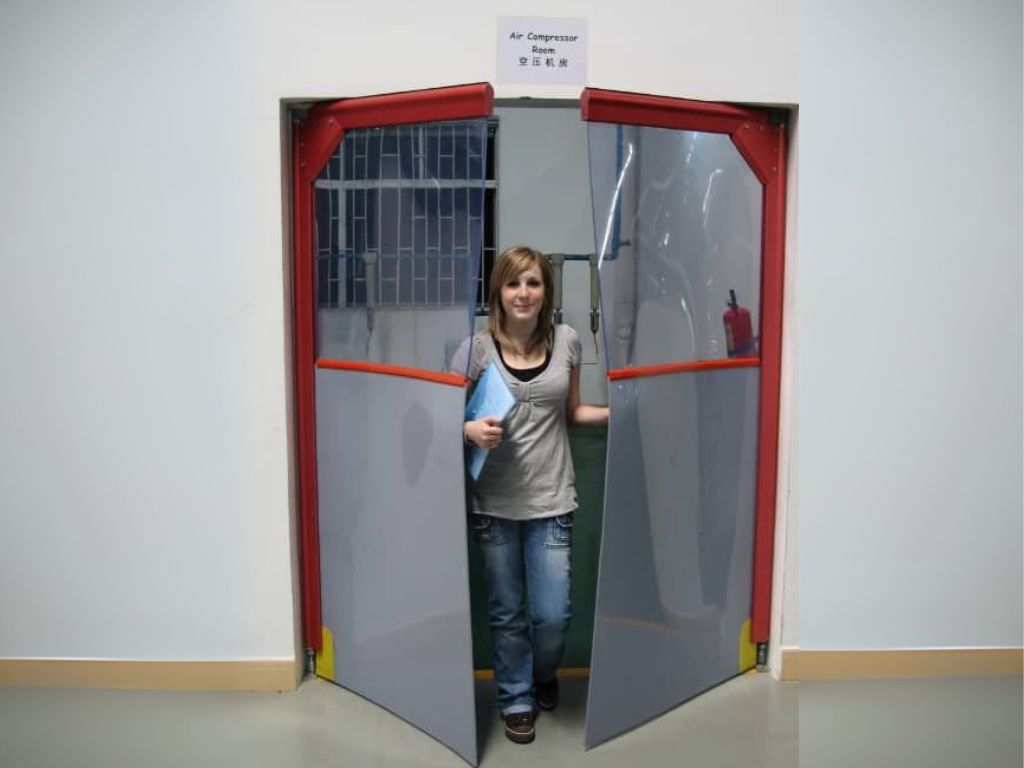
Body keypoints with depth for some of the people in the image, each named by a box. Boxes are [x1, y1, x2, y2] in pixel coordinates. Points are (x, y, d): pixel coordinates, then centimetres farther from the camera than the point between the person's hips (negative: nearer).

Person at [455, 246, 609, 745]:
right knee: (507, 613, 11)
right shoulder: (477, 348, -6)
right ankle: (516, 699, 36)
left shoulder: (566, 341, 1)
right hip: (495, 502, -1)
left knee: (553, 615, 4)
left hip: (552, 500, 1)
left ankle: (543, 675, 39)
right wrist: (471, 430, -22)